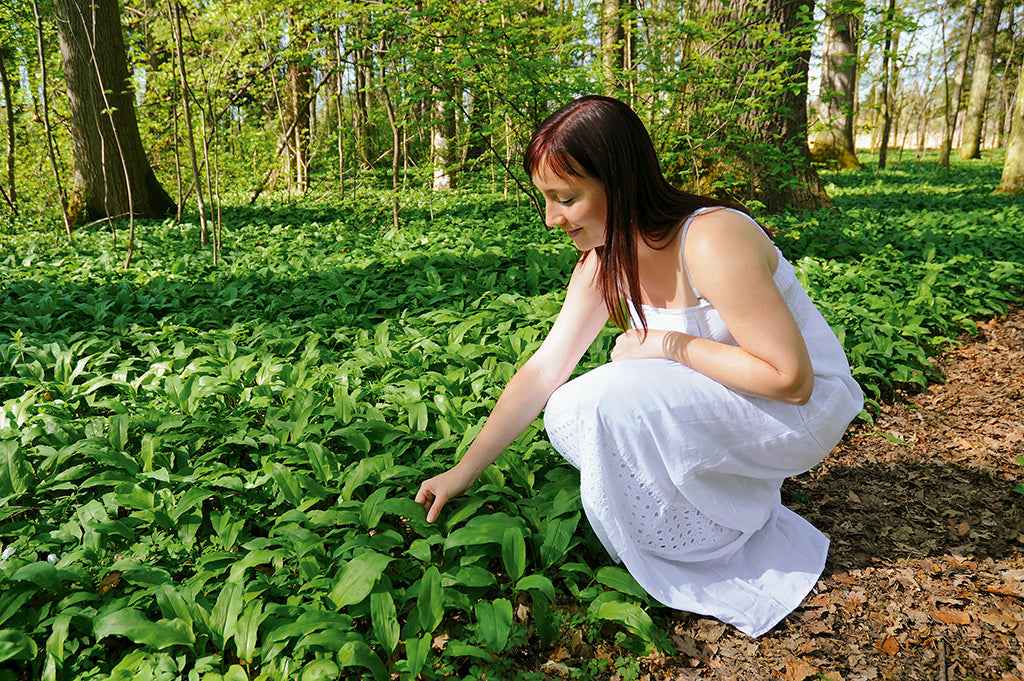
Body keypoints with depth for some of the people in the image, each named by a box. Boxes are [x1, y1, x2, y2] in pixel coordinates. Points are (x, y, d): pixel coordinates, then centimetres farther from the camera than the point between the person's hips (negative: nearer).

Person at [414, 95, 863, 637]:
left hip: (804, 406, -7)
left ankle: (712, 554, -4)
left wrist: (670, 344, -23)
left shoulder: (713, 242, -30)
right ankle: (731, 490, 6)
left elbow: (792, 378, -26)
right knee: (567, 415, -10)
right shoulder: (603, 263, -6)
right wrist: (462, 473, -2)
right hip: (710, 403, 7)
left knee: (614, 399, -29)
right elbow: (543, 370, -3)